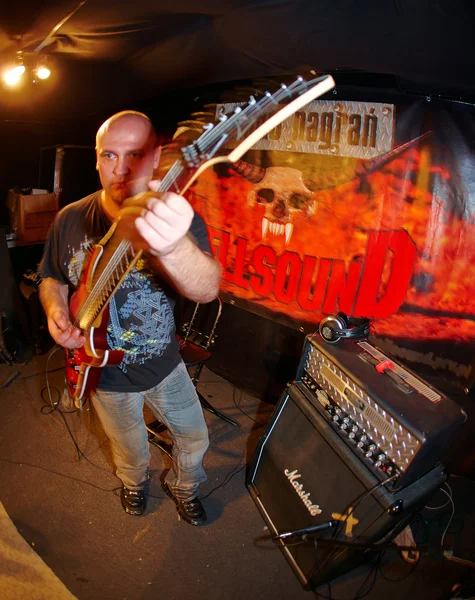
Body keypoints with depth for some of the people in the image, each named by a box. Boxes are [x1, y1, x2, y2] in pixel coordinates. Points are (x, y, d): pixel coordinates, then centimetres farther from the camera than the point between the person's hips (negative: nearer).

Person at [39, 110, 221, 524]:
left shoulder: (177, 217, -21)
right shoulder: (70, 219, -12)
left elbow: (207, 289, -41)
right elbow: (52, 278, 5)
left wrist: (172, 246, -64)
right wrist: (56, 310, -19)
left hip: (164, 365, -1)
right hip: (103, 372, 1)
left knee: (194, 437, 17)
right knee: (129, 449, 24)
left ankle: (183, 487, 52)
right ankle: (135, 481, 60)